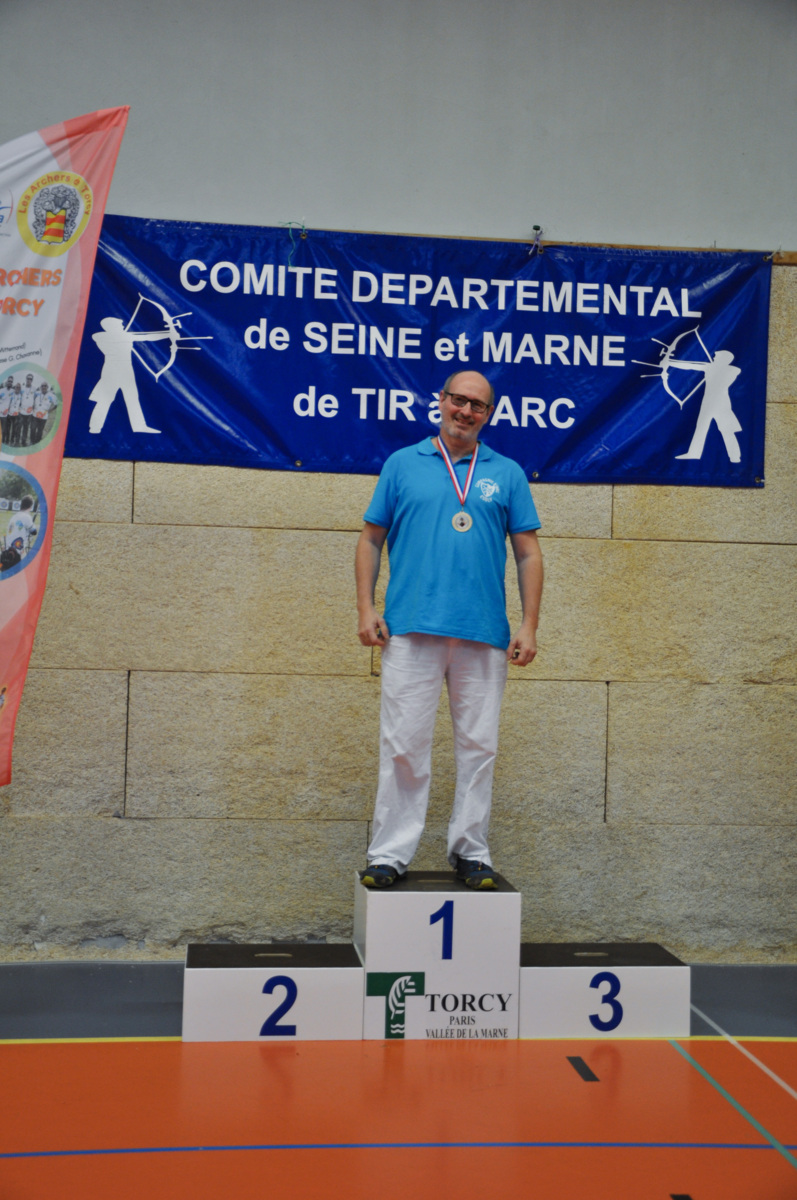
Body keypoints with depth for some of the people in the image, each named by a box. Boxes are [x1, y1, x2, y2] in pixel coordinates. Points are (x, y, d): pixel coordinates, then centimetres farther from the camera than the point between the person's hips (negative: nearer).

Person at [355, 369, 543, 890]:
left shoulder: (507, 474, 12)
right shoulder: (402, 465, 11)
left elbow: (529, 554, 10)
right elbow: (371, 540, 11)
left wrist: (530, 625, 1)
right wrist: (367, 608, 1)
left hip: (485, 634, 1)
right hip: (412, 630, -1)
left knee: (479, 747, 6)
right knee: (403, 745, 0)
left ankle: (471, 852, 17)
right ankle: (390, 854, 8)